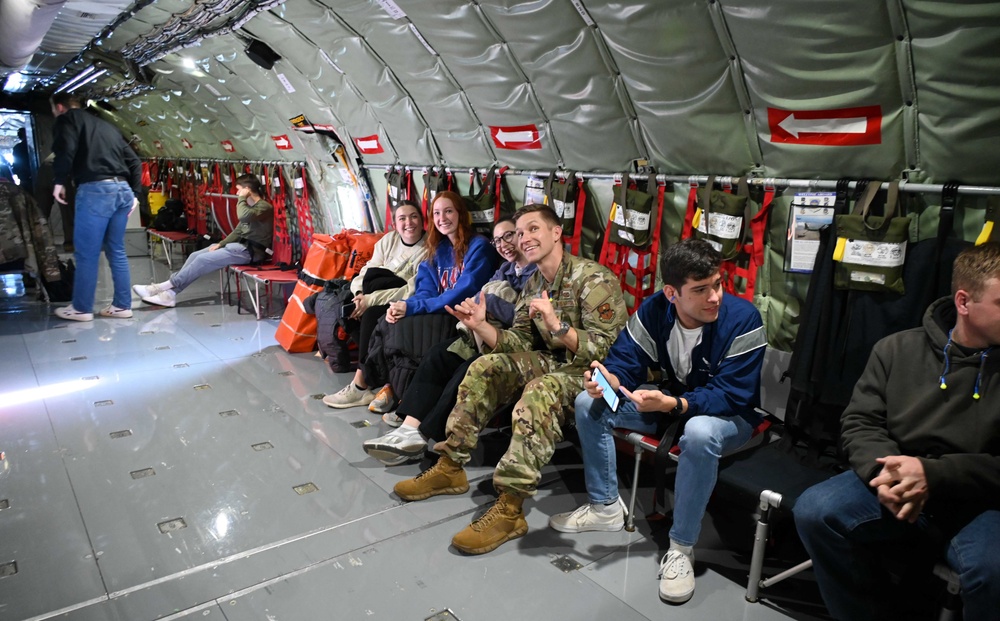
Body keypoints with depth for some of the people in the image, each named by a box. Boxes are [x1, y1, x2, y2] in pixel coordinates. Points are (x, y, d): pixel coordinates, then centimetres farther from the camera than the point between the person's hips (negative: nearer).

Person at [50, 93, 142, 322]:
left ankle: (81, 309, 8)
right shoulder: (106, 126, 27)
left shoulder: (67, 119, 7)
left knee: (86, 253, 1)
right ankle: (122, 305, 15)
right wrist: (134, 192, 20)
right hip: (122, 189, 7)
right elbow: (134, 161, 22)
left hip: (95, 190, -7)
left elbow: (65, 149, -13)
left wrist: (60, 181, -4)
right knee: (117, 251, 13)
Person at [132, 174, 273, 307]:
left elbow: (243, 216, -35)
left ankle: (166, 286, -6)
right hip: (240, 245, 10)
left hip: (251, 251, -10)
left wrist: (241, 198, -17)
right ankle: (169, 293, -8)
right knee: (196, 255, -1)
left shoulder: (264, 207, -14)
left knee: (203, 259, -16)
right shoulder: (250, 206, 19)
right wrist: (220, 244, 8)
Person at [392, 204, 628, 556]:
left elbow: (603, 349, -23)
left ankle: (510, 509, -35)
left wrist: (556, 325, -37)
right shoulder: (532, 284, 8)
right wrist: (480, 325, -13)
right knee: (486, 367, -6)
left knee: (541, 391, -37)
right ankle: (450, 468, -1)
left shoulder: (594, 279, -16)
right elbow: (518, 342, 4)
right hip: (553, 362, 8)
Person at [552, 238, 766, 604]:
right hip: (671, 400, 5)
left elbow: (730, 396, -28)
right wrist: (609, 379, -35)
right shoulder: (655, 309, -13)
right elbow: (627, 361, -10)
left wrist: (671, 405, -43)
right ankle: (605, 508, 6)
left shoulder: (742, 319, -26)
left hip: (729, 414, -5)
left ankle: (681, 549, -22)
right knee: (590, 403, -7)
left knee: (699, 433, -42)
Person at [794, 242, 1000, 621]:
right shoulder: (897, 349, 6)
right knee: (813, 511, -23)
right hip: (898, 484, 2)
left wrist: (933, 474, -19)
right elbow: (859, 422, 4)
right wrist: (885, 471, -16)